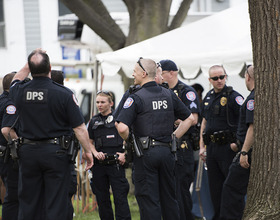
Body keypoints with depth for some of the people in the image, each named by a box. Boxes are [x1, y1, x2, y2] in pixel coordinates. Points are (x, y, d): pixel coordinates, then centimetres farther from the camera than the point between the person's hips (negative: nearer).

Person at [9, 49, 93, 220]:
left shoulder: (20, 91, -3)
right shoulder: (64, 94, -13)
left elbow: (16, 80, 26)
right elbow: (79, 127, -10)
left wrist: (30, 64, 22)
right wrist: (88, 151, 1)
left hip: (28, 152, 3)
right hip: (55, 152, -3)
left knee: (28, 203, 10)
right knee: (56, 205, 1)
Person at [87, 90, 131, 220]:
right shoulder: (94, 121, 13)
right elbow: (90, 142, 18)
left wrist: (124, 153, -10)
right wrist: (95, 153, 0)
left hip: (116, 164, -5)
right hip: (99, 164, 5)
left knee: (120, 197, -8)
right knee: (102, 198, 8)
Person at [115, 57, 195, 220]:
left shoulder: (136, 98, -10)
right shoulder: (169, 95, 7)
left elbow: (122, 127, -20)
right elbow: (190, 118, 12)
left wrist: (127, 139, 0)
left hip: (146, 154, -5)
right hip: (167, 151, 5)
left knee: (149, 200, -1)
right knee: (169, 198, 13)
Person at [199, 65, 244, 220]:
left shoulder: (233, 97, -10)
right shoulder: (208, 97, 13)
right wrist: (202, 146, 15)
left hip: (228, 147, -7)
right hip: (211, 147, 7)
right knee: (214, 187, 11)